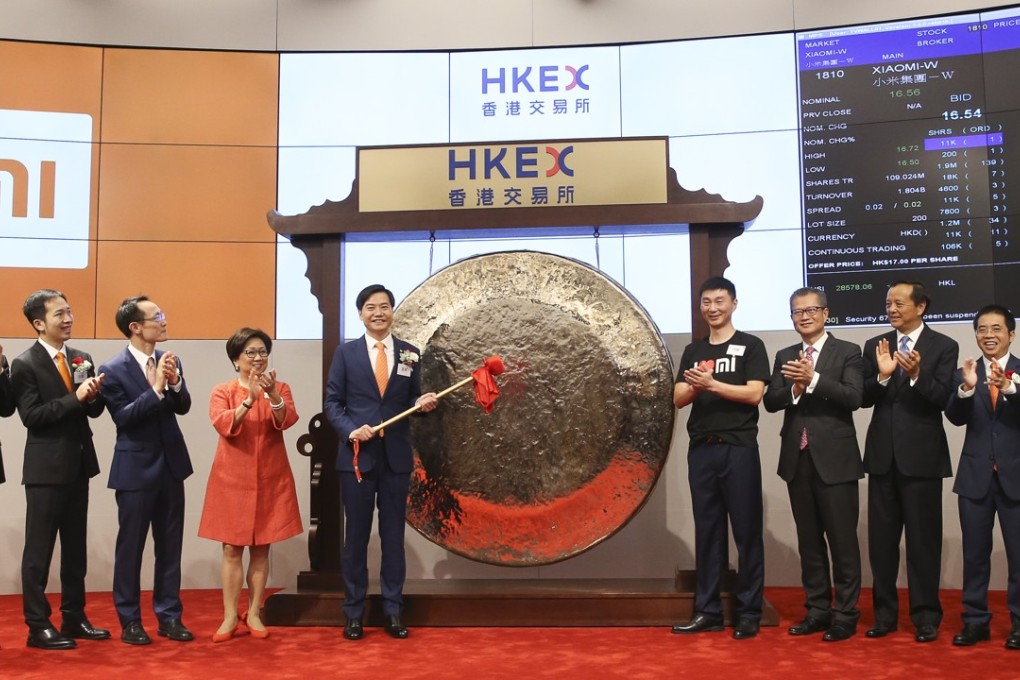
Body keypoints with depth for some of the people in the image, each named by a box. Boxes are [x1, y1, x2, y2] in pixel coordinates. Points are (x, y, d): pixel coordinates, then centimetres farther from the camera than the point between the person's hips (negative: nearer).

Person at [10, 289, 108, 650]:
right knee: (39, 550, 2)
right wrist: (75, 397, -23)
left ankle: (74, 618, 24)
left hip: (79, 464, 7)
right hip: (46, 469, -6)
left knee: (75, 547, 14)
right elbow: (30, 415, -18)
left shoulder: (82, 358, 9)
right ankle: (38, 626, 11)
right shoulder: (25, 364, -9)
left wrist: (94, 394, -12)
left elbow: (94, 410, 9)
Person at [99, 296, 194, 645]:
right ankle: (129, 620, 18)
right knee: (130, 546, 5)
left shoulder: (169, 361, 2)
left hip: (171, 464, 5)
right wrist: (156, 389, -26)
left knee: (170, 544, 11)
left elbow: (184, 407, -2)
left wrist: (174, 382, -21)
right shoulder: (113, 370, -11)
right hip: (136, 467, -5)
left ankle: (169, 616, 21)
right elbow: (123, 417, -17)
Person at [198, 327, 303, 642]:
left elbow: (287, 421, -12)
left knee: (261, 548, 6)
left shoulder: (280, 388, 6)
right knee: (232, 548, 0)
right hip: (232, 479, -1)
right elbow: (223, 425, -15)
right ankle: (230, 617, 5)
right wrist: (249, 400, -28)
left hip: (270, 480, 1)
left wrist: (273, 395, -29)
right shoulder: (222, 391, 2)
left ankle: (254, 613, 14)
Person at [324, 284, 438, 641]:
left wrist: (423, 404, -13)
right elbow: (332, 402, 1)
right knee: (356, 535, 6)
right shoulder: (346, 352, 2)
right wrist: (351, 430, -15)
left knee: (393, 534, 8)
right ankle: (353, 612, 16)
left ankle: (393, 611, 17)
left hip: (396, 457, 1)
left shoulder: (410, 353, 6)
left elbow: (410, 403, 9)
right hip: (357, 455, -1)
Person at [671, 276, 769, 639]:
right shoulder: (693, 350, 15)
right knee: (707, 530, 7)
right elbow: (679, 399, 8)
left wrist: (711, 383, -17)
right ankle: (708, 610, 13)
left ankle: (749, 612, 6)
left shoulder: (750, 346, 2)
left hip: (739, 448, -4)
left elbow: (754, 394, -10)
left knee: (746, 530, 0)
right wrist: (694, 386, -13)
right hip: (701, 449, 4)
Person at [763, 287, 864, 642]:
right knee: (809, 540, 11)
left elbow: (853, 398, -14)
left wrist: (813, 378, -23)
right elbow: (771, 401, 2)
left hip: (835, 458, -5)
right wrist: (795, 387, -16)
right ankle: (817, 610, 21)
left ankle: (845, 614, 9)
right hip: (798, 458, 5)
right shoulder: (785, 357, 12)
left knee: (842, 540, 0)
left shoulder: (847, 352, -1)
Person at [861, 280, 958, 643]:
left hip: (922, 455, -3)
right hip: (883, 454, 4)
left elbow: (943, 399, -11)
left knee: (923, 538, 3)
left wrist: (917, 375, -27)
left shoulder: (944, 346, -2)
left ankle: (926, 616, 14)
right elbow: (864, 399, 1)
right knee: (881, 538, 8)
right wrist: (882, 375, -18)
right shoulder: (875, 346, 9)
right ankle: (884, 613, 18)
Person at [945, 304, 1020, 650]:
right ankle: (975, 619, 18)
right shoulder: (964, 374, 4)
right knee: (975, 552, 9)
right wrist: (967, 388, -27)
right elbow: (955, 417, -10)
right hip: (976, 475, 2)